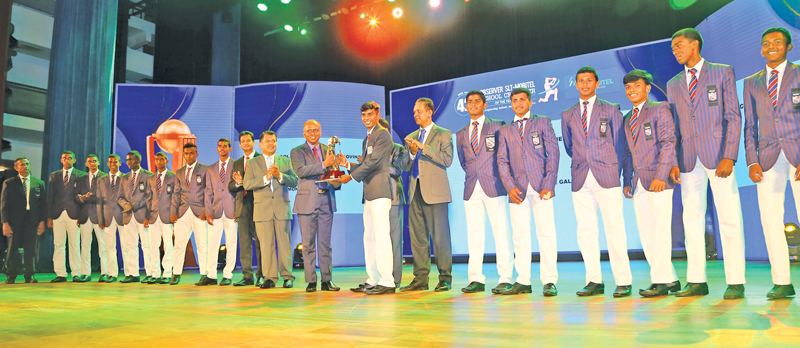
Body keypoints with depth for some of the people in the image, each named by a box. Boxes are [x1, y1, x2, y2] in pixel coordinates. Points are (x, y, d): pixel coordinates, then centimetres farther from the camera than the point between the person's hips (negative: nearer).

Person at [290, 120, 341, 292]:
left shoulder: (328, 150, 16)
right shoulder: (297, 152, 5)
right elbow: (300, 171, -13)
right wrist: (323, 164, -21)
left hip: (326, 200, 3)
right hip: (307, 202, -3)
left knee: (325, 243, 5)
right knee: (308, 244, 1)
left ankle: (327, 280, 9)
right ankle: (311, 281, 7)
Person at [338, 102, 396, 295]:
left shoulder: (382, 135, -6)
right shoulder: (367, 139, 24)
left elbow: (373, 162, -13)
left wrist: (350, 177, -7)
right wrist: (347, 164, 9)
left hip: (379, 192, -10)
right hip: (369, 193, 10)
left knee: (381, 236, -12)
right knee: (369, 237, 11)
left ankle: (387, 282, -10)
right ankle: (373, 281, 17)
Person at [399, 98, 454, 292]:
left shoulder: (443, 134, 4)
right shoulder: (411, 137, 20)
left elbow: (447, 160, -10)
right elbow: (405, 166, 16)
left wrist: (424, 148, -13)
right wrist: (412, 153, -3)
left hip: (434, 191, -5)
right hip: (415, 191, 6)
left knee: (440, 236, -5)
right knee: (417, 237, 5)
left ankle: (445, 278, 4)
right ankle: (420, 279, 11)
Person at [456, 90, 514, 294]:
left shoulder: (497, 126, 7)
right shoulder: (460, 134, 18)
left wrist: (500, 176, 3)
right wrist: (472, 173, 10)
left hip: (493, 186, -3)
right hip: (471, 188, 4)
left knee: (501, 232, -5)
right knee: (473, 234, 3)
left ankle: (505, 279, 0)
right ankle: (476, 280, 7)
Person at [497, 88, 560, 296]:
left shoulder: (543, 122, 11)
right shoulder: (505, 130, 18)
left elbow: (553, 153, 3)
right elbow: (502, 160, 10)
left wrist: (549, 184, -8)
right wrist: (510, 186, -4)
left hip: (540, 186, -2)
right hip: (518, 189, 2)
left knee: (546, 232, -5)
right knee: (520, 235, 2)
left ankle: (549, 281, 0)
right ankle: (523, 282, 7)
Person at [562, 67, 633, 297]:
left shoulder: (611, 110, 8)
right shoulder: (567, 115, 16)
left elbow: (621, 145, 7)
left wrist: (627, 178, 4)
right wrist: (582, 160, 14)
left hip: (606, 176, -3)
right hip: (580, 179, 3)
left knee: (615, 229, -5)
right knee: (585, 232, 3)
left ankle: (623, 282, 2)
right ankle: (594, 281, 10)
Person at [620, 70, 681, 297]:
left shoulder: (660, 109, 1)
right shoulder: (627, 118, 20)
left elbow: (668, 143, -8)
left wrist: (660, 176, -17)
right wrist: (627, 181, 11)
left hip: (658, 180, -7)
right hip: (639, 182, 7)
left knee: (660, 230, -7)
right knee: (645, 233, 5)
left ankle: (661, 281, 0)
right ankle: (671, 279, 14)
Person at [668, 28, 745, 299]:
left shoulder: (723, 73, 5)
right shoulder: (673, 85, 17)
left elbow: (734, 117, -2)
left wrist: (729, 156, -12)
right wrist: (672, 161, 4)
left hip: (717, 153, -4)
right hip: (688, 158, 4)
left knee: (729, 218, -4)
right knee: (692, 218, 4)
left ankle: (736, 282, 2)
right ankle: (697, 281, 10)